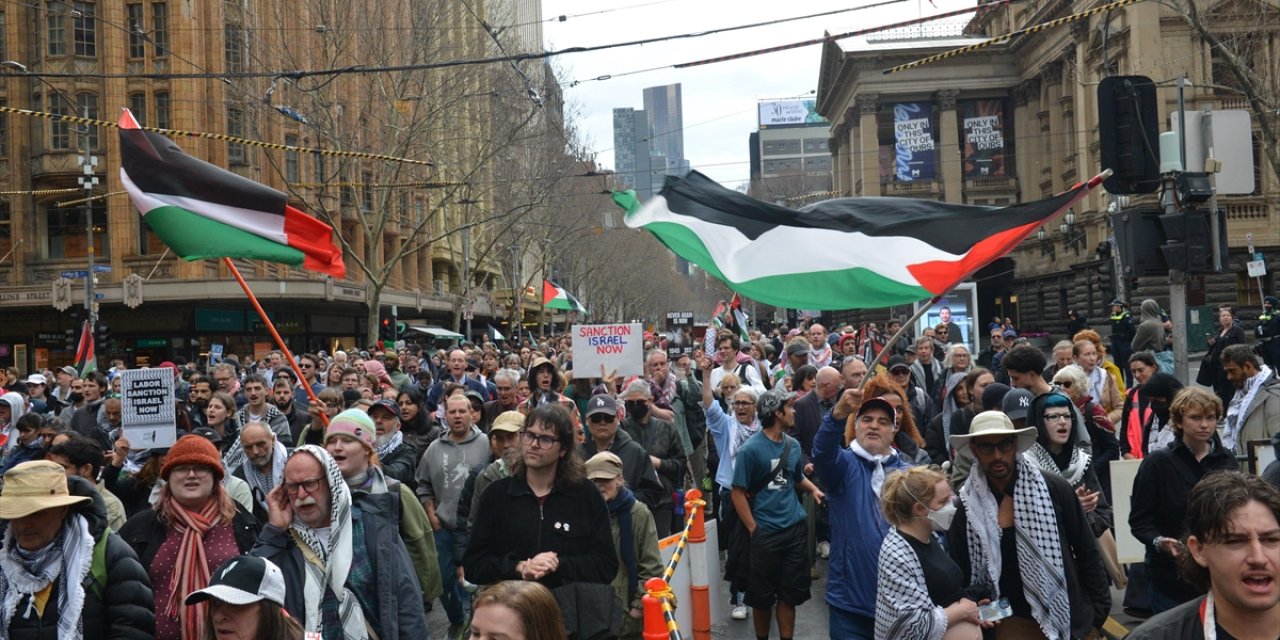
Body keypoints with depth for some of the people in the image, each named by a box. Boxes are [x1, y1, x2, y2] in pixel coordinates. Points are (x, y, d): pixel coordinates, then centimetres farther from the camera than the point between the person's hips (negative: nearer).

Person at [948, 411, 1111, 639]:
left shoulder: (1055, 489, -7)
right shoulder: (966, 507, -4)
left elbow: (1087, 552, 1)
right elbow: (960, 574, 4)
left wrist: (1100, 608, -1)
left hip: (1069, 617, 0)